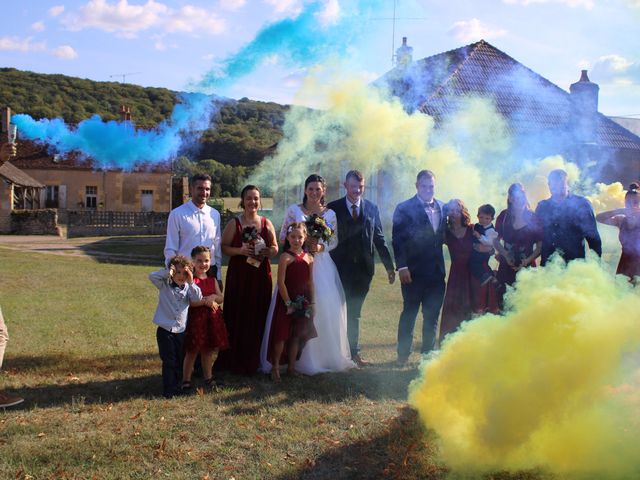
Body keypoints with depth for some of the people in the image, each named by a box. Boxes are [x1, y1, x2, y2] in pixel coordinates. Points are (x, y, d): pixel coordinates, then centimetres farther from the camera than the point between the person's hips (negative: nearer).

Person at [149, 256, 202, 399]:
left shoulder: (188, 288, 6)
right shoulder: (164, 285, -1)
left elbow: (198, 299, -10)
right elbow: (152, 276, -15)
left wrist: (191, 283, -20)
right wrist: (167, 272, -22)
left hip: (181, 331, 4)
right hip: (165, 331, -4)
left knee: (179, 361, 13)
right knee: (168, 361, -3)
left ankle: (176, 386, 26)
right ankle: (169, 390, 4)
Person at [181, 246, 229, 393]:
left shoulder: (212, 280, 10)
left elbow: (220, 298, 5)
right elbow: (189, 301, -18)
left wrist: (213, 297, -14)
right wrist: (206, 301, -19)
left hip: (212, 318, 6)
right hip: (196, 317, -5)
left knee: (208, 350, 15)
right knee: (192, 351, 0)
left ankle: (208, 378, 28)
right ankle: (186, 381, 9)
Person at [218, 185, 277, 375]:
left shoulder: (266, 223, 6)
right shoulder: (234, 224, -1)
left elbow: (275, 248, 10)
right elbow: (224, 247, -2)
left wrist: (266, 252, -11)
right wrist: (240, 250, -18)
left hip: (261, 275, 2)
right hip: (238, 275, -2)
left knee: (258, 318, 5)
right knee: (236, 317, -1)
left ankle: (253, 361, 18)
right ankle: (234, 361, 11)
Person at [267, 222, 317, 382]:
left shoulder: (309, 258, 5)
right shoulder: (285, 257, -11)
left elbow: (310, 282, 9)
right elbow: (281, 282, -15)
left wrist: (311, 303, 6)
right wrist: (288, 303, -15)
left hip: (302, 302, 5)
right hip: (287, 300, -5)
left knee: (297, 335, 12)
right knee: (281, 334, -1)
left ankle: (291, 366, 25)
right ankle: (275, 367, 13)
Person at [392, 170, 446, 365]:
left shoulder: (442, 207, 10)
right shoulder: (404, 208, -5)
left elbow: (443, 236, 14)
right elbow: (398, 240, -9)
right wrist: (402, 266, -16)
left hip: (436, 271, 5)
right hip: (414, 271, -5)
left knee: (432, 315, 11)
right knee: (409, 313, 4)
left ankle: (428, 353, 23)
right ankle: (403, 354, 16)